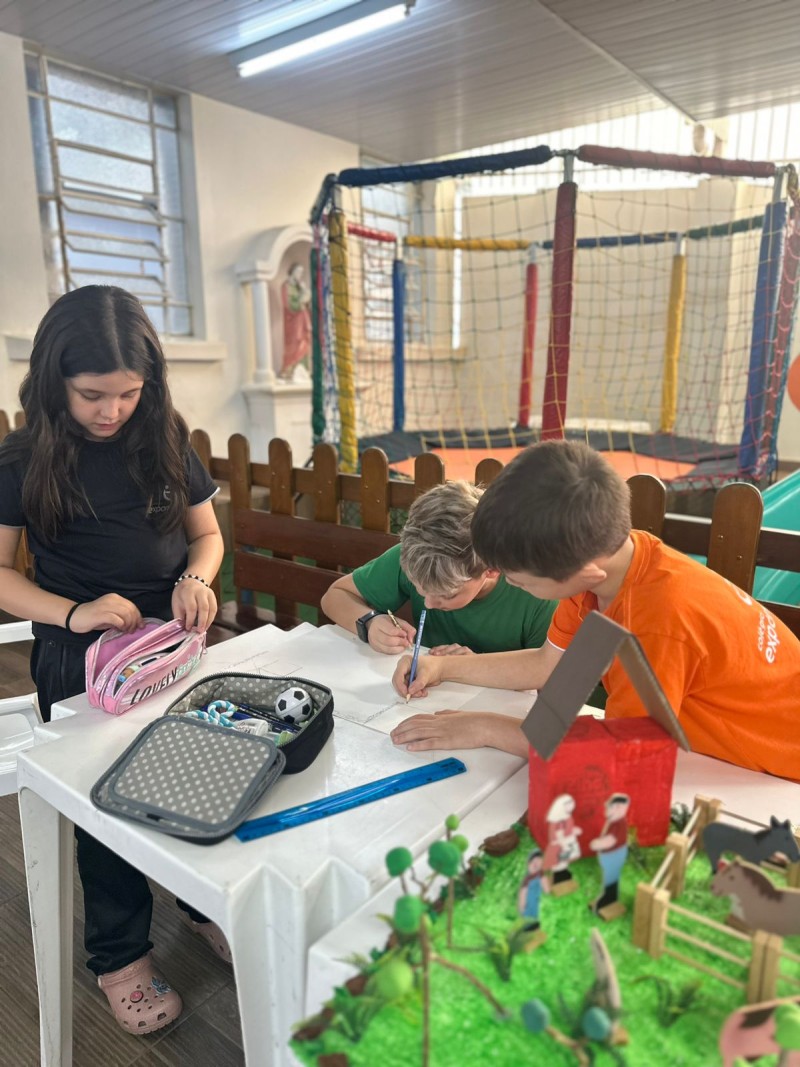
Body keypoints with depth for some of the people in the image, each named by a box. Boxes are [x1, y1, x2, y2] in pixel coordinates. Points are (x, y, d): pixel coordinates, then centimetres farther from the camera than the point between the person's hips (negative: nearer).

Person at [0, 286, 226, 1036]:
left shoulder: (166, 442, -5)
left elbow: (207, 532, 4)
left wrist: (197, 577, -17)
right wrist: (72, 612, -23)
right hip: (79, 662, -2)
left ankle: (203, 902, 45)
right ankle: (119, 956, 36)